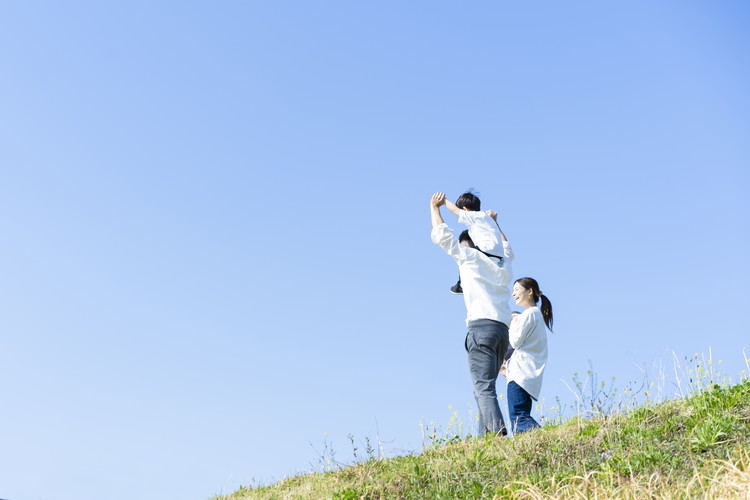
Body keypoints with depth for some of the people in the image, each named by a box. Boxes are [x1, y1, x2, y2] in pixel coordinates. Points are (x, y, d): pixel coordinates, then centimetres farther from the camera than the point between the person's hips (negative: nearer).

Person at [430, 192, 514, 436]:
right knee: (484, 388, 8)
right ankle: (485, 435, 0)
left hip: (482, 326, -7)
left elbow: (441, 235, 7)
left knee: (484, 387, -15)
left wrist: (434, 206, 22)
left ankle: (497, 433, -29)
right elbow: (505, 248, 49)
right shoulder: (503, 265, 25)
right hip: (503, 330, 7)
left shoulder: (470, 256, 8)